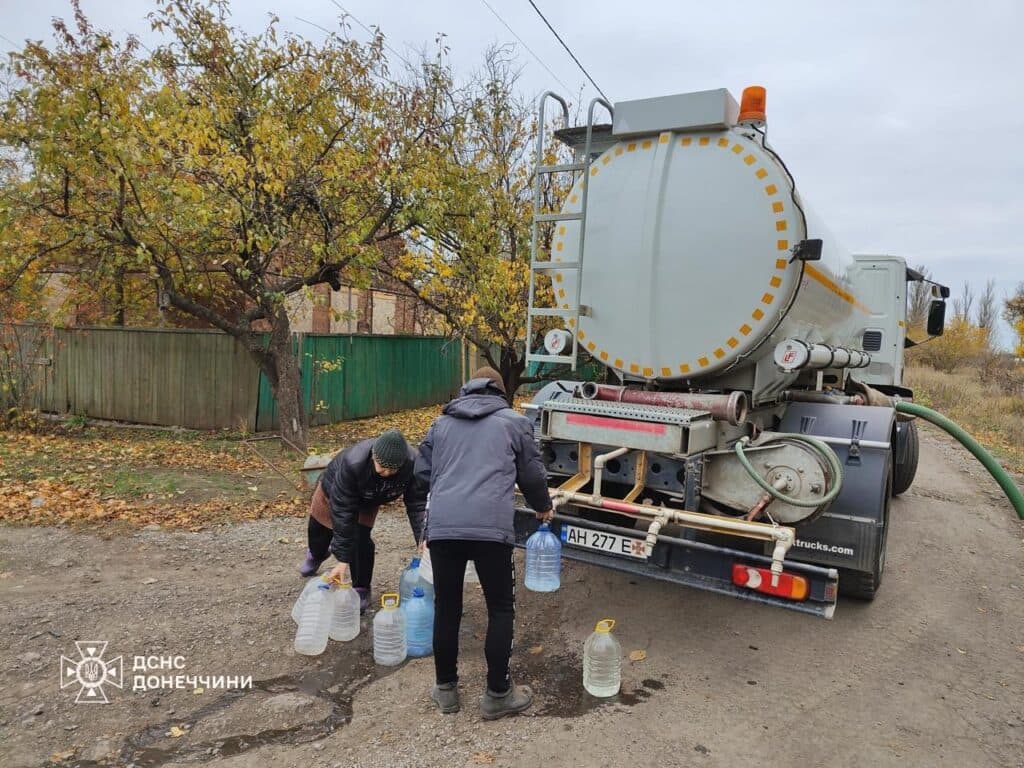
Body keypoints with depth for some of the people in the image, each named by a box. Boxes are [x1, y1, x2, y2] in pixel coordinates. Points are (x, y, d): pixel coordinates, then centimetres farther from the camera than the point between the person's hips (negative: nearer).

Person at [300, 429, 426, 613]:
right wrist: (343, 559, -40)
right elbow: (342, 511, -42)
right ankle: (316, 555, 60)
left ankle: (361, 590, 8)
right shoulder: (352, 463, -47)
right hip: (334, 491, -1)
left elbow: (417, 503, -29)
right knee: (319, 529, 23)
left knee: (361, 539, -17)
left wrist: (422, 540, -40)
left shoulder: (412, 464, -40)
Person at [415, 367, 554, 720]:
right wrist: (543, 507, 36)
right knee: (501, 609, 13)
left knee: (446, 607, 17)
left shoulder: (441, 422, 21)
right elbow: (532, 475, 17)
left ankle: (446, 689, 29)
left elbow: (422, 471, 21)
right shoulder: (514, 422, 14)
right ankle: (498, 694, 20)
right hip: (491, 527, -3)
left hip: (442, 525, 3)